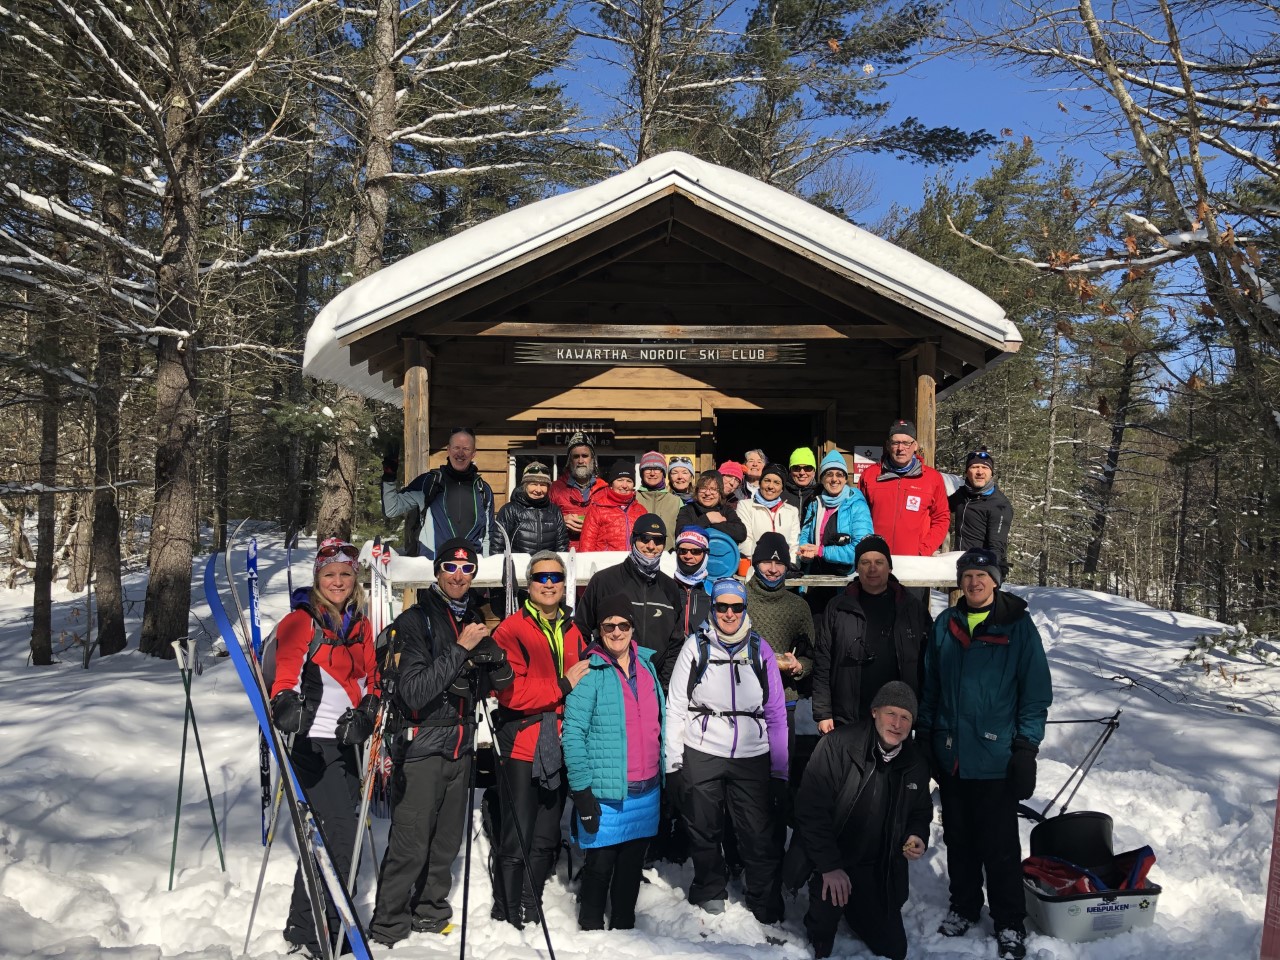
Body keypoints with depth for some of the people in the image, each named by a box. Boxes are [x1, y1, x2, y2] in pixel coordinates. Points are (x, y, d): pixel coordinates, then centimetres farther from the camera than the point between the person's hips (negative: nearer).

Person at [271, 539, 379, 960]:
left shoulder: (360, 626, 13)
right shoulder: (302, 621, -6)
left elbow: (370, 678, 13)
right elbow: (286, 671, -18)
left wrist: (364, 714, -6)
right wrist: (286, 703, -38)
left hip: (345, 741, 7)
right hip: (311, 740, -7)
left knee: (342, 829, 14)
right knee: (338, 830, -11)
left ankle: (328, 919, 31)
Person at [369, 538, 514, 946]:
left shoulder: (474, 619, 10)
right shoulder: (416, 620, -10)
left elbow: (501, 682, 11)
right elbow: (413, 692, -19)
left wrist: (493, 655, -11)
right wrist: (460, 649, -23)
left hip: (459, 745, 6)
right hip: (421, 747, -6)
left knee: (447, 840, 14)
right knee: (409, 846, -5)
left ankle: (430, 915, 30)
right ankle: (388, 928, 9)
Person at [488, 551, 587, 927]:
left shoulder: (572, 633, 11)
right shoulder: (511, 630, -8)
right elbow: (511, 692, -17)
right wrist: (562, 686, -17)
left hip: (559, 749, 6)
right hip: (521, 746, -6)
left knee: (546, 839, 15)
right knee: (515, 840, -2)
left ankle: (531, 915, 29)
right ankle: (506, 917, 14)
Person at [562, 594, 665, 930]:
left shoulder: (647, 663, 7)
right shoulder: (590, 672, -10)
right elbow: (573, 733, -12)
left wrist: (664, 770, 16)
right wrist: (581, 789, -15)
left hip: (647, 789, 5)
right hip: (605, 791, -5)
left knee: (633, 863, 16)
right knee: (600, 864, 5)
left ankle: (624, 925, 31)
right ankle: (591, 928, 24)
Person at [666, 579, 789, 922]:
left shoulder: (760, 650, 5)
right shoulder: (696, 646, 0)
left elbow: (777, 714, 7)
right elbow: (675, 706, 1)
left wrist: (780, 772, 4)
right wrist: (673, 762, -4)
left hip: (752, 758, 1)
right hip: (701, 755, 0)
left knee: (760, 836, -2)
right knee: (704, 830, 11)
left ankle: (767, 906, 15)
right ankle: (710, 890, 34)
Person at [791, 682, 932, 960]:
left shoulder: (916, 765, -1)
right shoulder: (837, 746, -21)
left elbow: (921, 811, 18)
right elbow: (811, 809, -23)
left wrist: (918, 836, -6)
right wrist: (829, 866, -25)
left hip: (878, 870, 5)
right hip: (830, 858, -5)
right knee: (831, 895, -35)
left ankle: (853, 909, 38)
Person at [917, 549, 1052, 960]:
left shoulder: (1018, 625, -5)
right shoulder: (946, 624, 6)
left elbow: (1036, 690, -5)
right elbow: (930, 684, 12)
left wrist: (1027, 745, -9)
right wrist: (924, 734, 10)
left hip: (996, 757, -4)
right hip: (950, 755, 4)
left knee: (1000, 845, 3)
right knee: (959, 839, 16)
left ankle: (1009, 923, 18)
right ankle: (963, 907, 32)